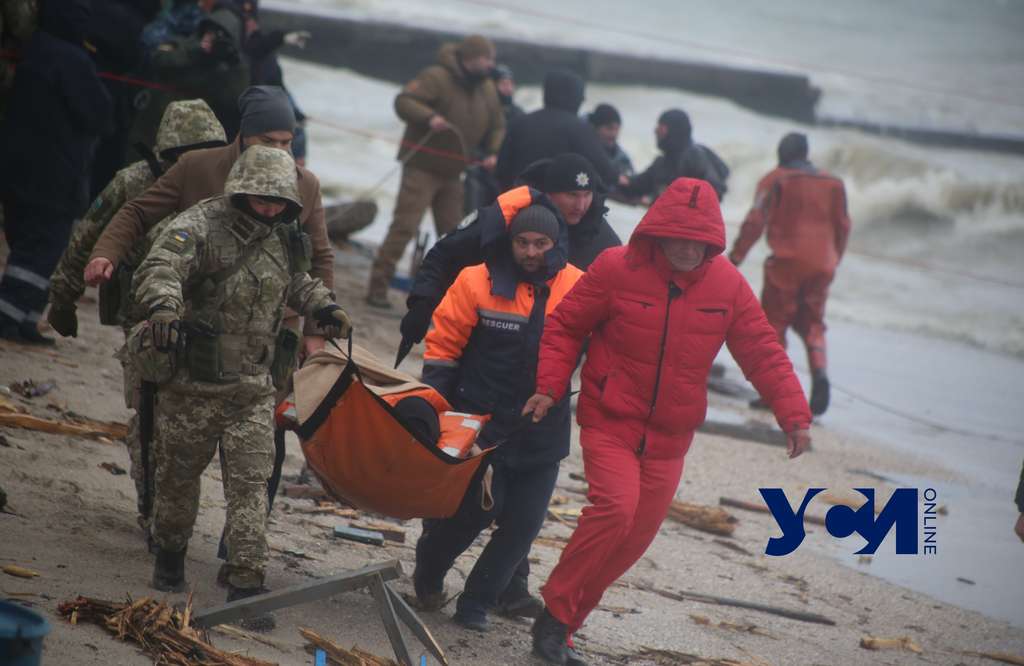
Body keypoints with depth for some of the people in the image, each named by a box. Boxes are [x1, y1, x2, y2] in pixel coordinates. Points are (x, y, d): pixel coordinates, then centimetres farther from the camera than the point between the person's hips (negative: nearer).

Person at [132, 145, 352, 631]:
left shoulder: (283, 237, 8)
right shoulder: (201, 226, -14)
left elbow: (297, 281, 29)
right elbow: (159, 269, -31)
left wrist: (324, 307, 14)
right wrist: (164, 304, -51)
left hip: (252, 389, 4)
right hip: (192, 384, -4)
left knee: (250, 483, -4)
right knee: (179, 473, 13)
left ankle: (247, 583, -3)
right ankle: (169, 554, 38)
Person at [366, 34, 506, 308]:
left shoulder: (487, 90, 6)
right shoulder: (437, 78, -16)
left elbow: (496, 126, 15)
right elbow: (404, 101, -22)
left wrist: (493, 152, -5)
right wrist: (429, 117, -38)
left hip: (452, 173, 7)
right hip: (422, 166, -7)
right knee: (404, 226, -13)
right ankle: (378, 287, -11)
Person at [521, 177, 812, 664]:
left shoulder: (727, 286, -4)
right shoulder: (616, 269, -11)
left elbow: (763, 353, 0)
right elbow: (565, 327, -1)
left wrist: (793, 414, -9)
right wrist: (550, 386, -13)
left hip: (668, 439, 4)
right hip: (610, 423, -4)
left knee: (634, 538, 5)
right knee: (615, 509, -24)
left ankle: (564, 623, 18)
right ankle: (555, 611, -10)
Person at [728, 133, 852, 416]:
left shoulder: (776, 180, -1)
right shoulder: (832, 183, 12)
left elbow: (756, 221, -8)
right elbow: (842, 226, 15)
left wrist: (736, 255, -5)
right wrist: (833, 261, 26)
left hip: (786, 262, -4)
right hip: (821, 265, 4)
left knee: (774, 323, 4)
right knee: (812, 325, 14)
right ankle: (820, 373, -11)